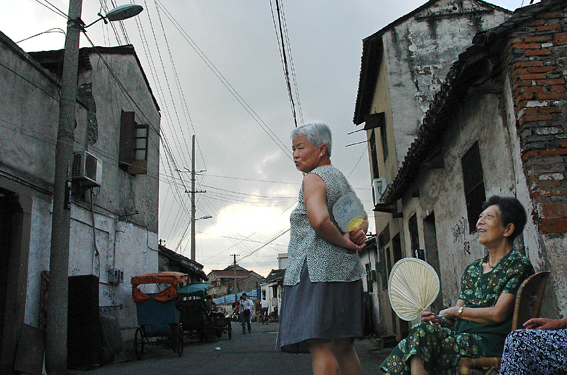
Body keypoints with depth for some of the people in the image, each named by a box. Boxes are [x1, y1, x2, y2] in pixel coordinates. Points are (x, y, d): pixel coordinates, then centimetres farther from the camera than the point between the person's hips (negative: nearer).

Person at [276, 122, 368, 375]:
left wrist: (342, 241, -9)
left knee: (319, 346, -11)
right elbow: (363, 219, 24)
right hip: (345, 269, 10)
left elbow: (319, 221, -24)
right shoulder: (342, 179, 21)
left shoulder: (313, 178, -7)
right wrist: (358, 234, 3)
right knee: (343, 347, 13)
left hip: (317, 269, -9)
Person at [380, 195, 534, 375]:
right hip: (462, 336, 6)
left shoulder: (519, 265, -2)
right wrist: (438, 319, -7)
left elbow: (498, 314, -12)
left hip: (491, 342, -6)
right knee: (420, 330, -23)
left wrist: (456, 311, -3)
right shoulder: (472, 269, 18)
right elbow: (454, 318, 15)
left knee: (422, 334, -27)